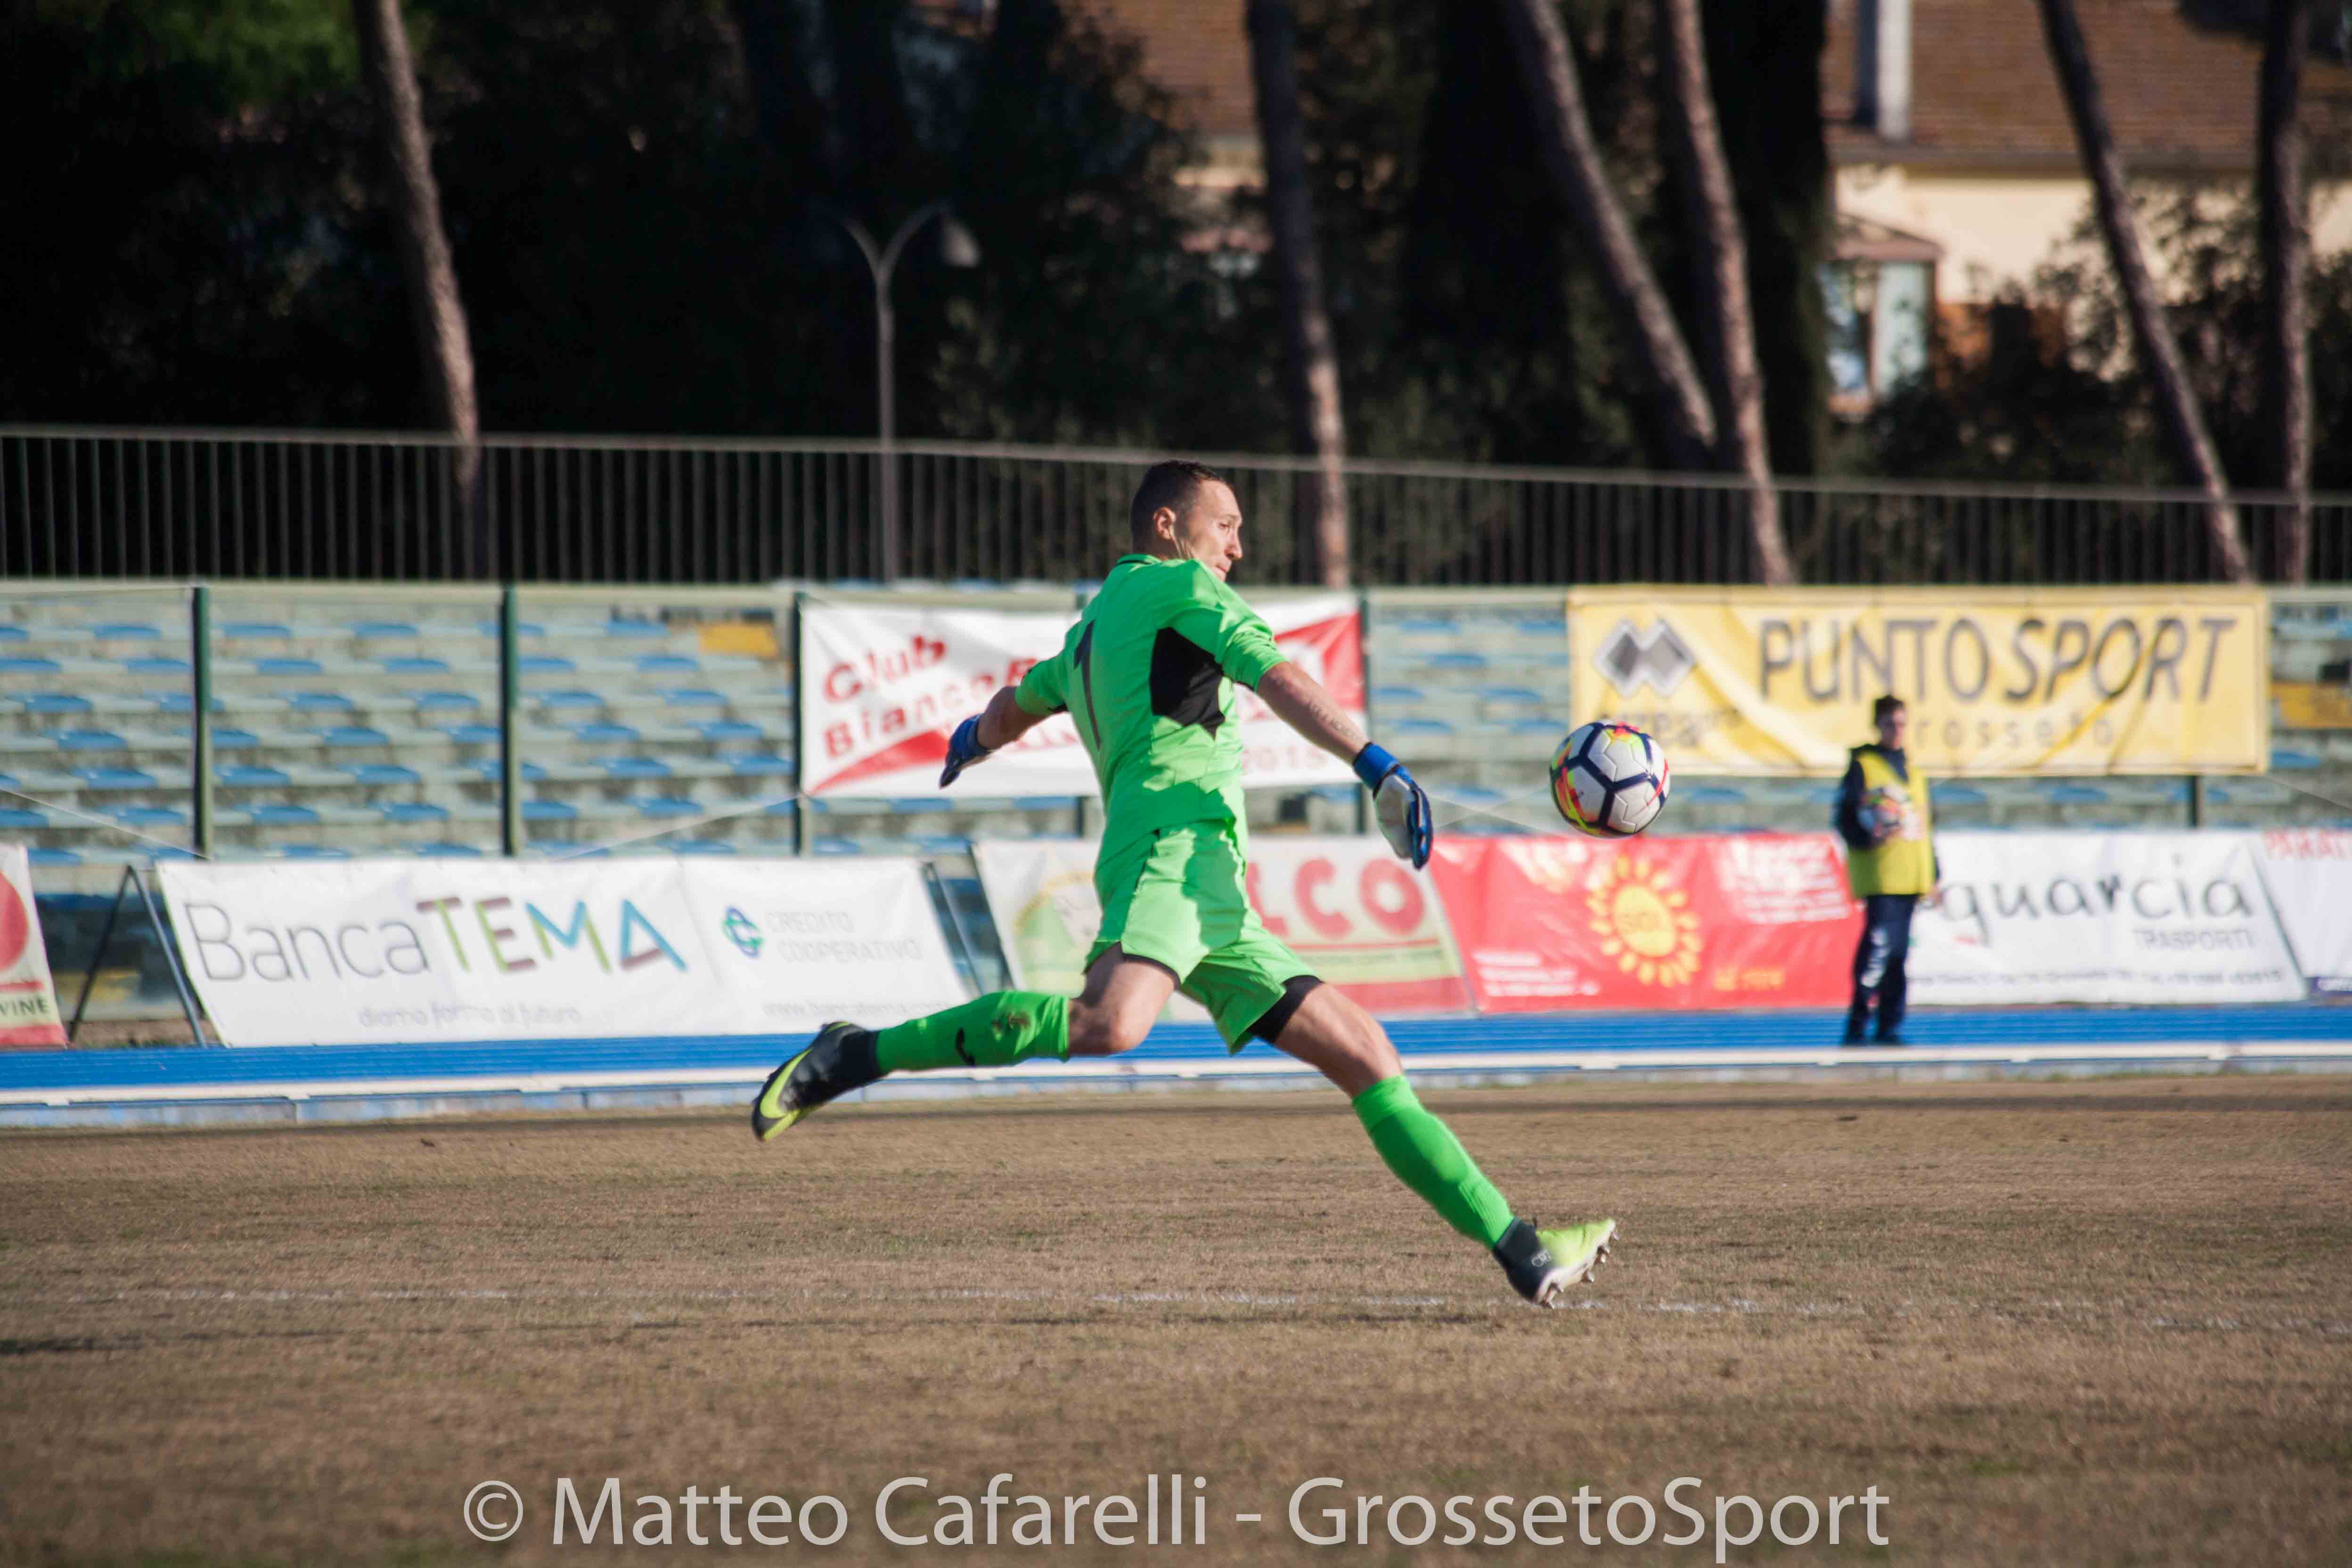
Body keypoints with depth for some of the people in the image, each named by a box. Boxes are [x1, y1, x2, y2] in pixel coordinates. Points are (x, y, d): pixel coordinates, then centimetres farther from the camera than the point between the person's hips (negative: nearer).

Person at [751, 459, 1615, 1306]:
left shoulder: (1089, 632, 31)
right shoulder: (1177, 586, 6)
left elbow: (1015, 706, 50)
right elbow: (1281, 680, -7)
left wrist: (975, 741, 72)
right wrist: (1379, 766, -11)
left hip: (1216, 904, 10)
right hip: (1174, 843, -10)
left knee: (1368, 1056, 5)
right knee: (1109, 1024, -36)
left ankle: (1518, 1248, 1)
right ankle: (855, 1057, -26)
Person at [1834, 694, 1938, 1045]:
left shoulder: (1911, 772, 20)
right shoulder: (1862, 766, 1)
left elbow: (1925, 827, 23)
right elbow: (1845, 818, -5)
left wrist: (1932, 876, 20)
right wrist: (1868, 838, -24)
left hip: (1910, 877, 6)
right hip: (1878, 876, -6)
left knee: (1898, 951, 5)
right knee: (1878, 944, -15)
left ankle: (1891, 1026, 8)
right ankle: (1857, 1024, -12)